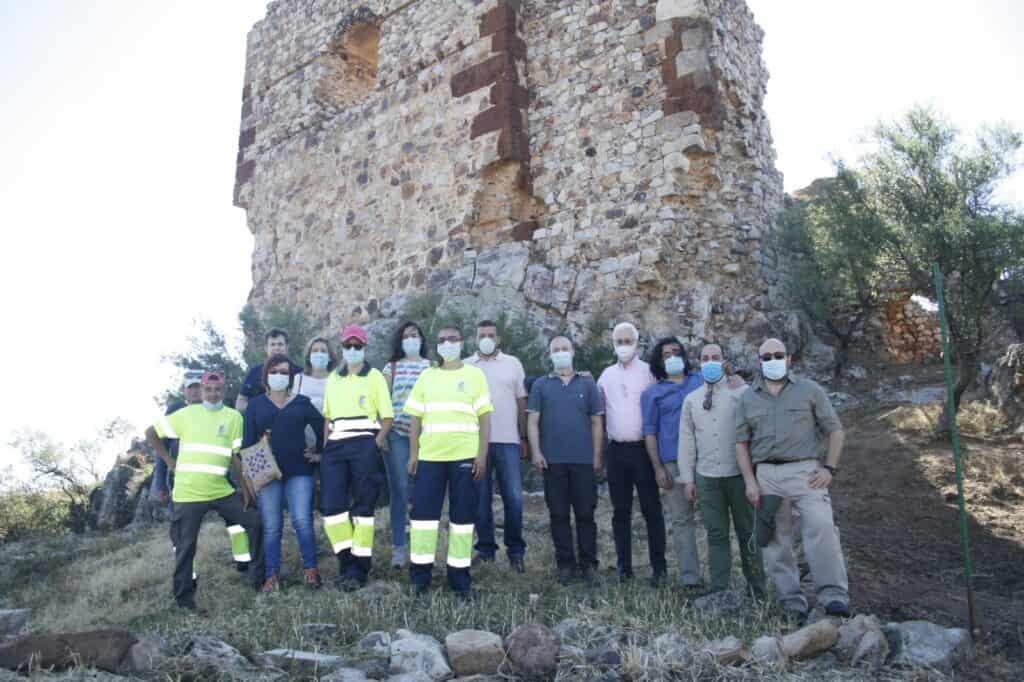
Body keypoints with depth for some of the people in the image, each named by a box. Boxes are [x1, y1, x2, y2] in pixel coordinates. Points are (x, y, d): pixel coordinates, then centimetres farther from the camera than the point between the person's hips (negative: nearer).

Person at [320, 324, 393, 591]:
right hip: (336, 447, 4)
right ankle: (346, 562, 5)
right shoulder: (333, 379, 18)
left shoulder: (374, 377, 6)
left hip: (364, 444, -4)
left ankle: (359, 569, 2)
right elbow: (328, 417, 20)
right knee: (331, 504, -6)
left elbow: (387, 417, 2)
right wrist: (325, 446, 8)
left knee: (363, 506, -3)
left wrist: (377, 443, -11)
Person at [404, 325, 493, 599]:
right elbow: (415, 418, 10)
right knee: (423, 512, 1)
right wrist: (413, 454, 2)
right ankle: (419, 576, 12)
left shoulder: (475, 375, 6)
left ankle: (460, 578, 13)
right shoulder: (426, 376, 12)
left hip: (465, 456, -2)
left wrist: (482, 454, -6)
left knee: (463, 516, 3)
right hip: (430, 456, 2)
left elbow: (484, 418, 2)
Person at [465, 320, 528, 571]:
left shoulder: (513, 364, 8)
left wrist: (523, 438, 4)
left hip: (508, 442, 0)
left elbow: (522, 403, 8)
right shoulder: (465, 367, 9)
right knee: (481, 499, 6)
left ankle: (516, 550, 11)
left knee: (513, 498, -2)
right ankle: (485, 548, 17)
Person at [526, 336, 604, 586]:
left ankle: (588, 564, 15)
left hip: (583, 460, 0)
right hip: (553, 460, 0)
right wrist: (536, 451, -6)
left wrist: (597, 456, 3)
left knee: (585, 513, 3)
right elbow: (533, 420, 4)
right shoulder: (541, 385, 7)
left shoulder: (587, 384, 8)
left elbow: (596, 422, 8)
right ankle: (565, 564, 15)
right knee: (559, 514, 5)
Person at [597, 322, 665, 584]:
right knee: (620, 510, 9)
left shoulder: (649, 372, -1)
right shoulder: (607, 375, 10)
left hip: (643, 448, -4)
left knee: (652, 508, 0)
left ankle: (659, 567, 8)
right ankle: (624, 566, 18)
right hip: (616, 450, 4)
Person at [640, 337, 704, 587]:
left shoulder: (702, 381, 15)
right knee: (681, 520, 2)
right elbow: (650, 432, 6)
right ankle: (689, 577, 8)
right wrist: (657, 467, -2)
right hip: (673, 463, -1)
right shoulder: (652, 393, 11)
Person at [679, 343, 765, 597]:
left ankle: (756, 589, 20)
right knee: (716, 535, 6)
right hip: (706, 478, 2)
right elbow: (686, 441, 9)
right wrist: (687, 478, 5)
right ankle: (719, 589, 13)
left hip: (739, 474, -2)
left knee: (747, 532, 8)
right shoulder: (691, 400, 9)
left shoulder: (742, 392, 0)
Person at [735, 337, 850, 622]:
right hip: (767, 475, 3)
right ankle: (793, 604, 12)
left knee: (821, 527, -21)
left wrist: (829, 468, -4)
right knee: (777, 541, 3)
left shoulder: (809, 390, 6)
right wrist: (750, 481, 1)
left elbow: (835, 430, 7)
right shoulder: (748, 399, 11)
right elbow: (741, 443, 11)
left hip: (805, 471, -2)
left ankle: (835, 596, -15)